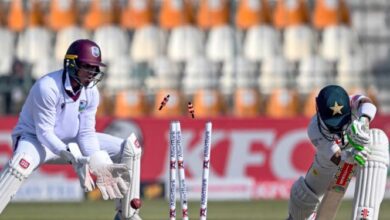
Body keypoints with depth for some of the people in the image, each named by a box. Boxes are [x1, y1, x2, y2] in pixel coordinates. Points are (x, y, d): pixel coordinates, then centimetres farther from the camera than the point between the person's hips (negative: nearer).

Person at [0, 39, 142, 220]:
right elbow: (44, 132, -28)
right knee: (22, 162, -43)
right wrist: (73, 158, -40)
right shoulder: (48, 87, -27)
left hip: (70, 142, 7)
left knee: (131, 148, -3)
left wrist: (99, 163, -23)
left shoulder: (91, 92, -7)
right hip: (36, 139, -7)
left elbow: (86, 133, -6)